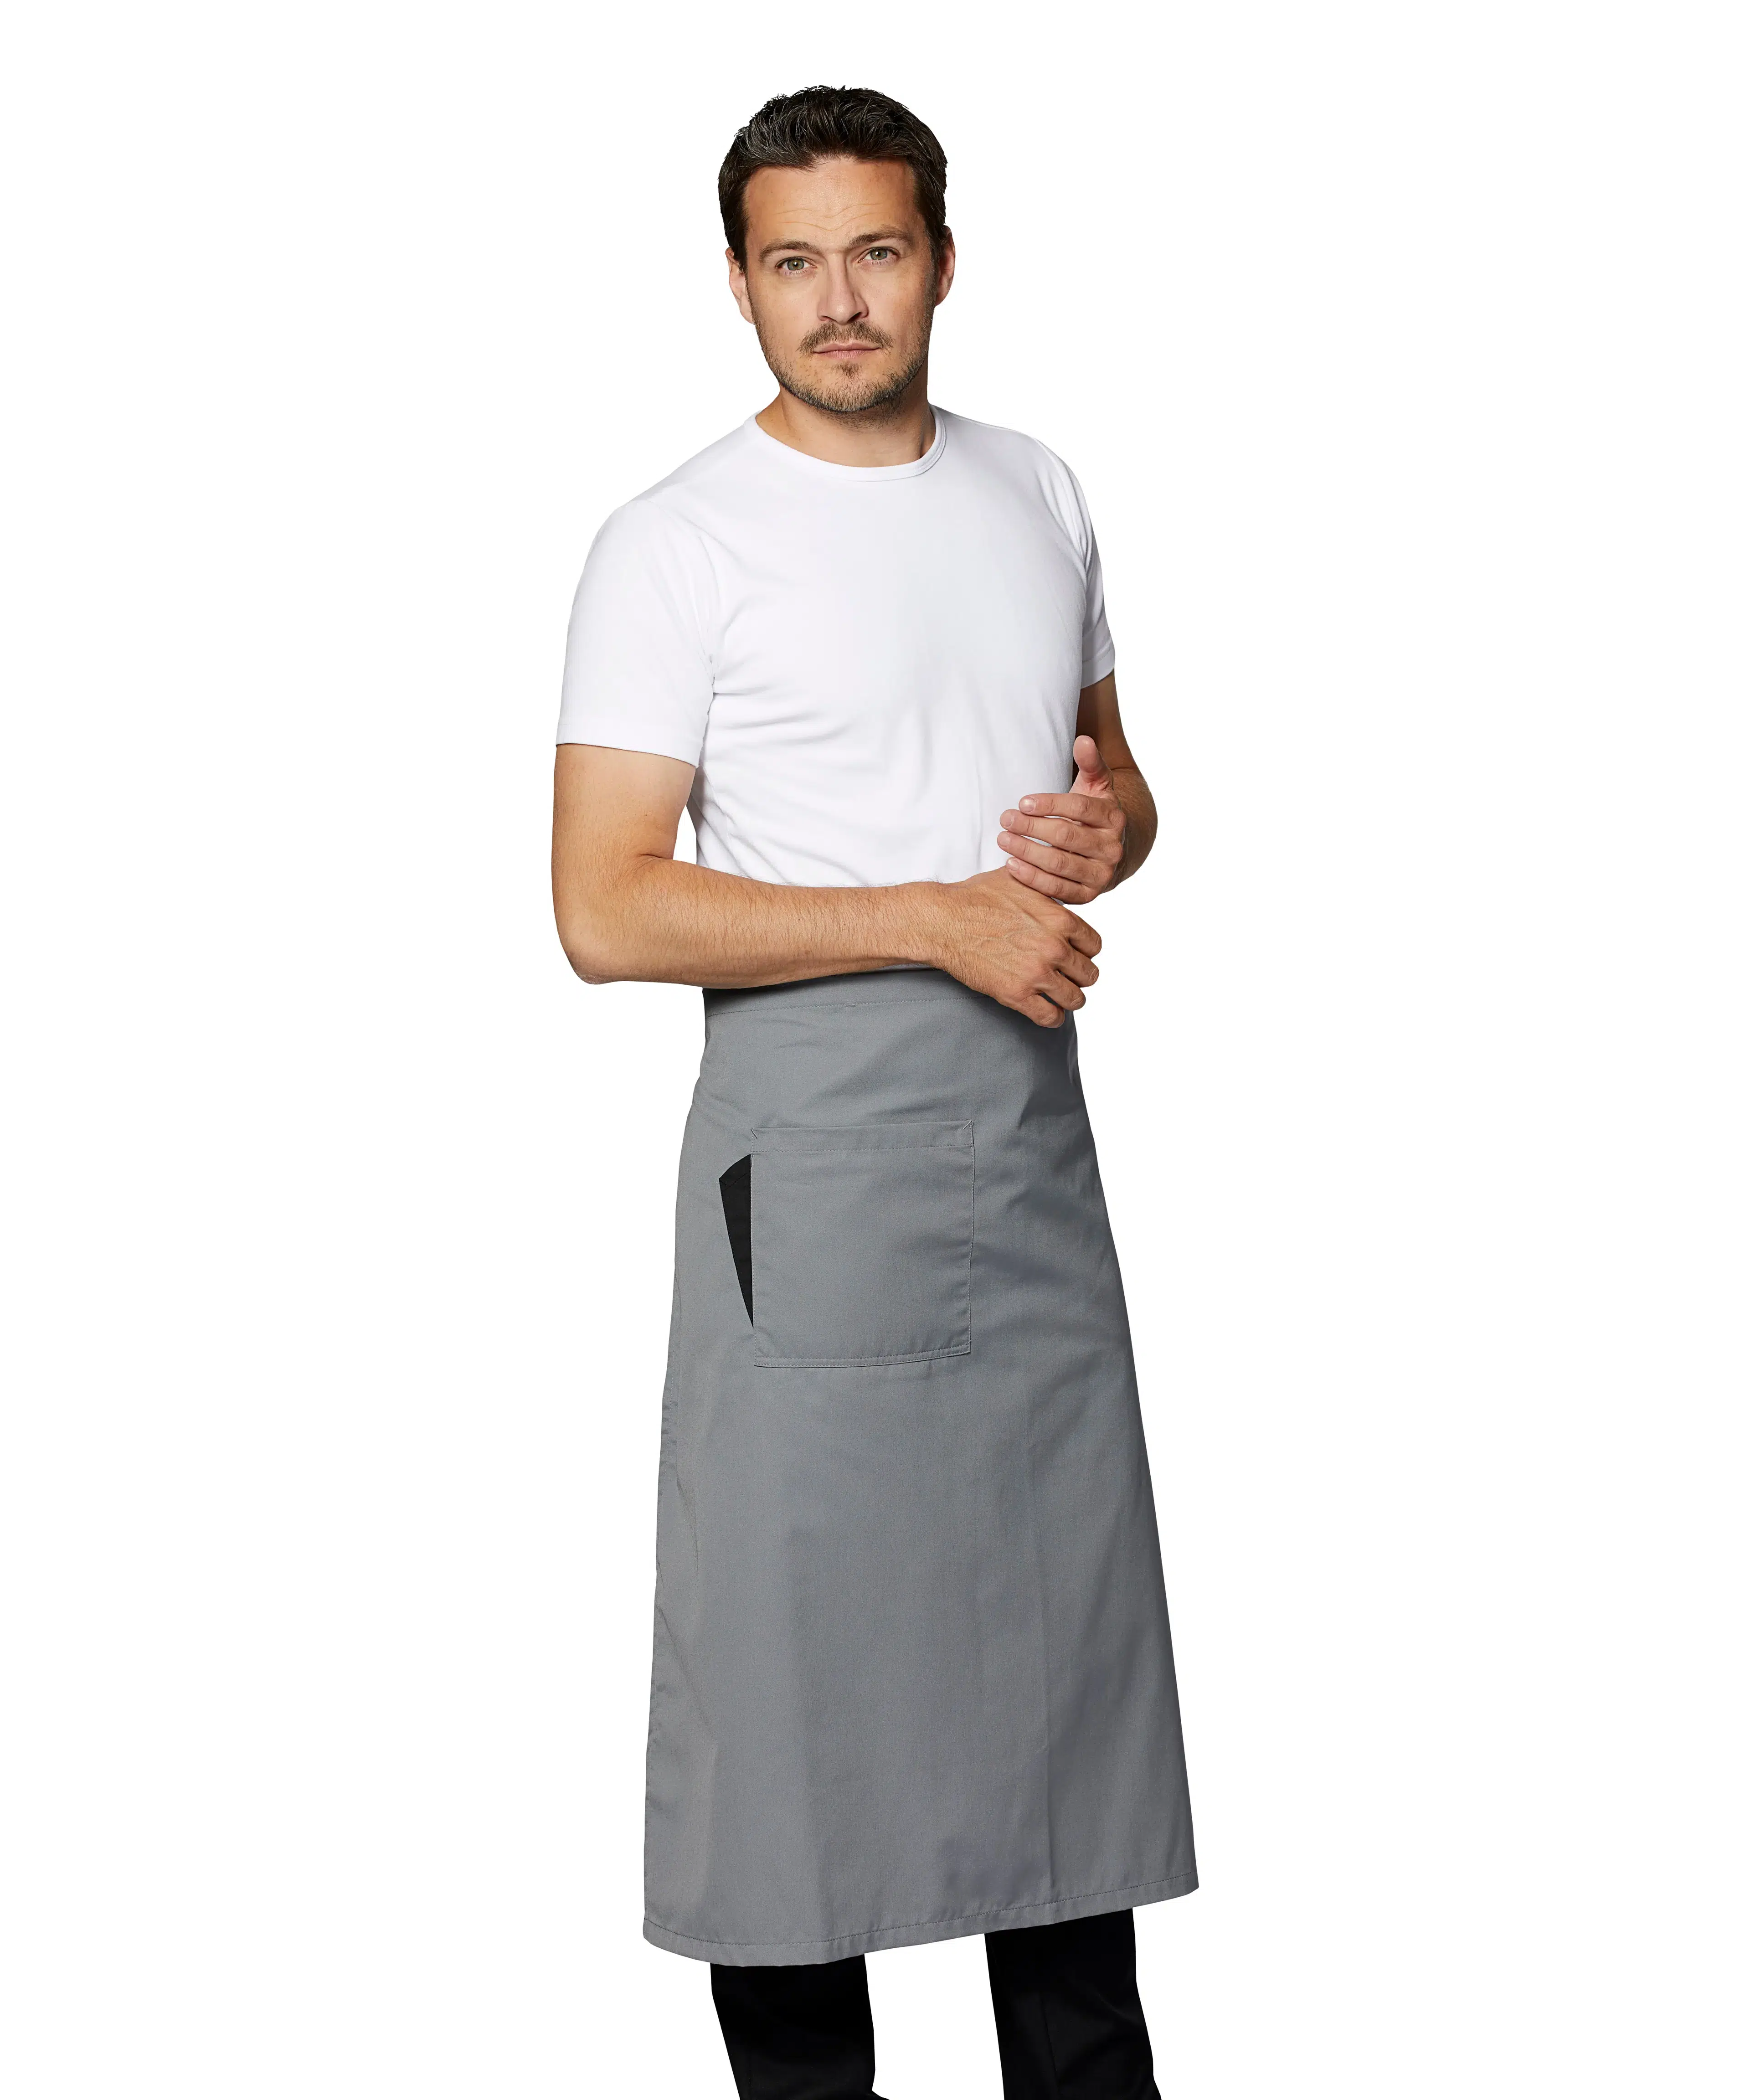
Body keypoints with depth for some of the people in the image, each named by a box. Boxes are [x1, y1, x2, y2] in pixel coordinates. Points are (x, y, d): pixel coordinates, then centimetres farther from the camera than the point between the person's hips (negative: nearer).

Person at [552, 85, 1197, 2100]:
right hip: (816, 1159, -6)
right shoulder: (677, 548, -9)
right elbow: (605, 910, -15)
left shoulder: (1037, 494, 10)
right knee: (805, 1623, 1)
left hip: (1034, 1142, 6)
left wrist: (1108, 826, -4)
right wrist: (941, 917, -18)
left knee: (1068, 1604, 12)